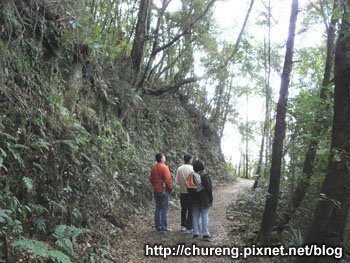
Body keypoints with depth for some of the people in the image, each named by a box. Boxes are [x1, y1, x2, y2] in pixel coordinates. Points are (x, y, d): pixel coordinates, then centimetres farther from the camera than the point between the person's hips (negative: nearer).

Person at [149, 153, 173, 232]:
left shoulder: (153, 168, 8)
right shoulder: (164, 167, -14)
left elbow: (151, 179, 14)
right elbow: (167, 179, -18)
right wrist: (170, 188, -5)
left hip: (156, 191, 7)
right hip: (164, 191, -7)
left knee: (158, 208, 13)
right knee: (164, 209, -2)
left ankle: (158, 226, 18)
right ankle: (164, 227, -2)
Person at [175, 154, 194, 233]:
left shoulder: (179, 169, 1)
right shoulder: (192, 168, -14)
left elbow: (176, 181, 3)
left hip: (182, 192, 5)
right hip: (190, 192, -5)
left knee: (183, 209, 18)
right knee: (191, 211, 3)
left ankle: (183, 226, 26)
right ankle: (189, 228, 3)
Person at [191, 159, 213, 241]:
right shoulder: (205, 175, -14)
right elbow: (209, 188, -11)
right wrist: (210, 199, -1)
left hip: (195, 200, 4)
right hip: (204, 200, -4)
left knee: (195, 216, 11)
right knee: (205, 216, 3)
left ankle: (195, 233, 15)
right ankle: (205, 234, 4)